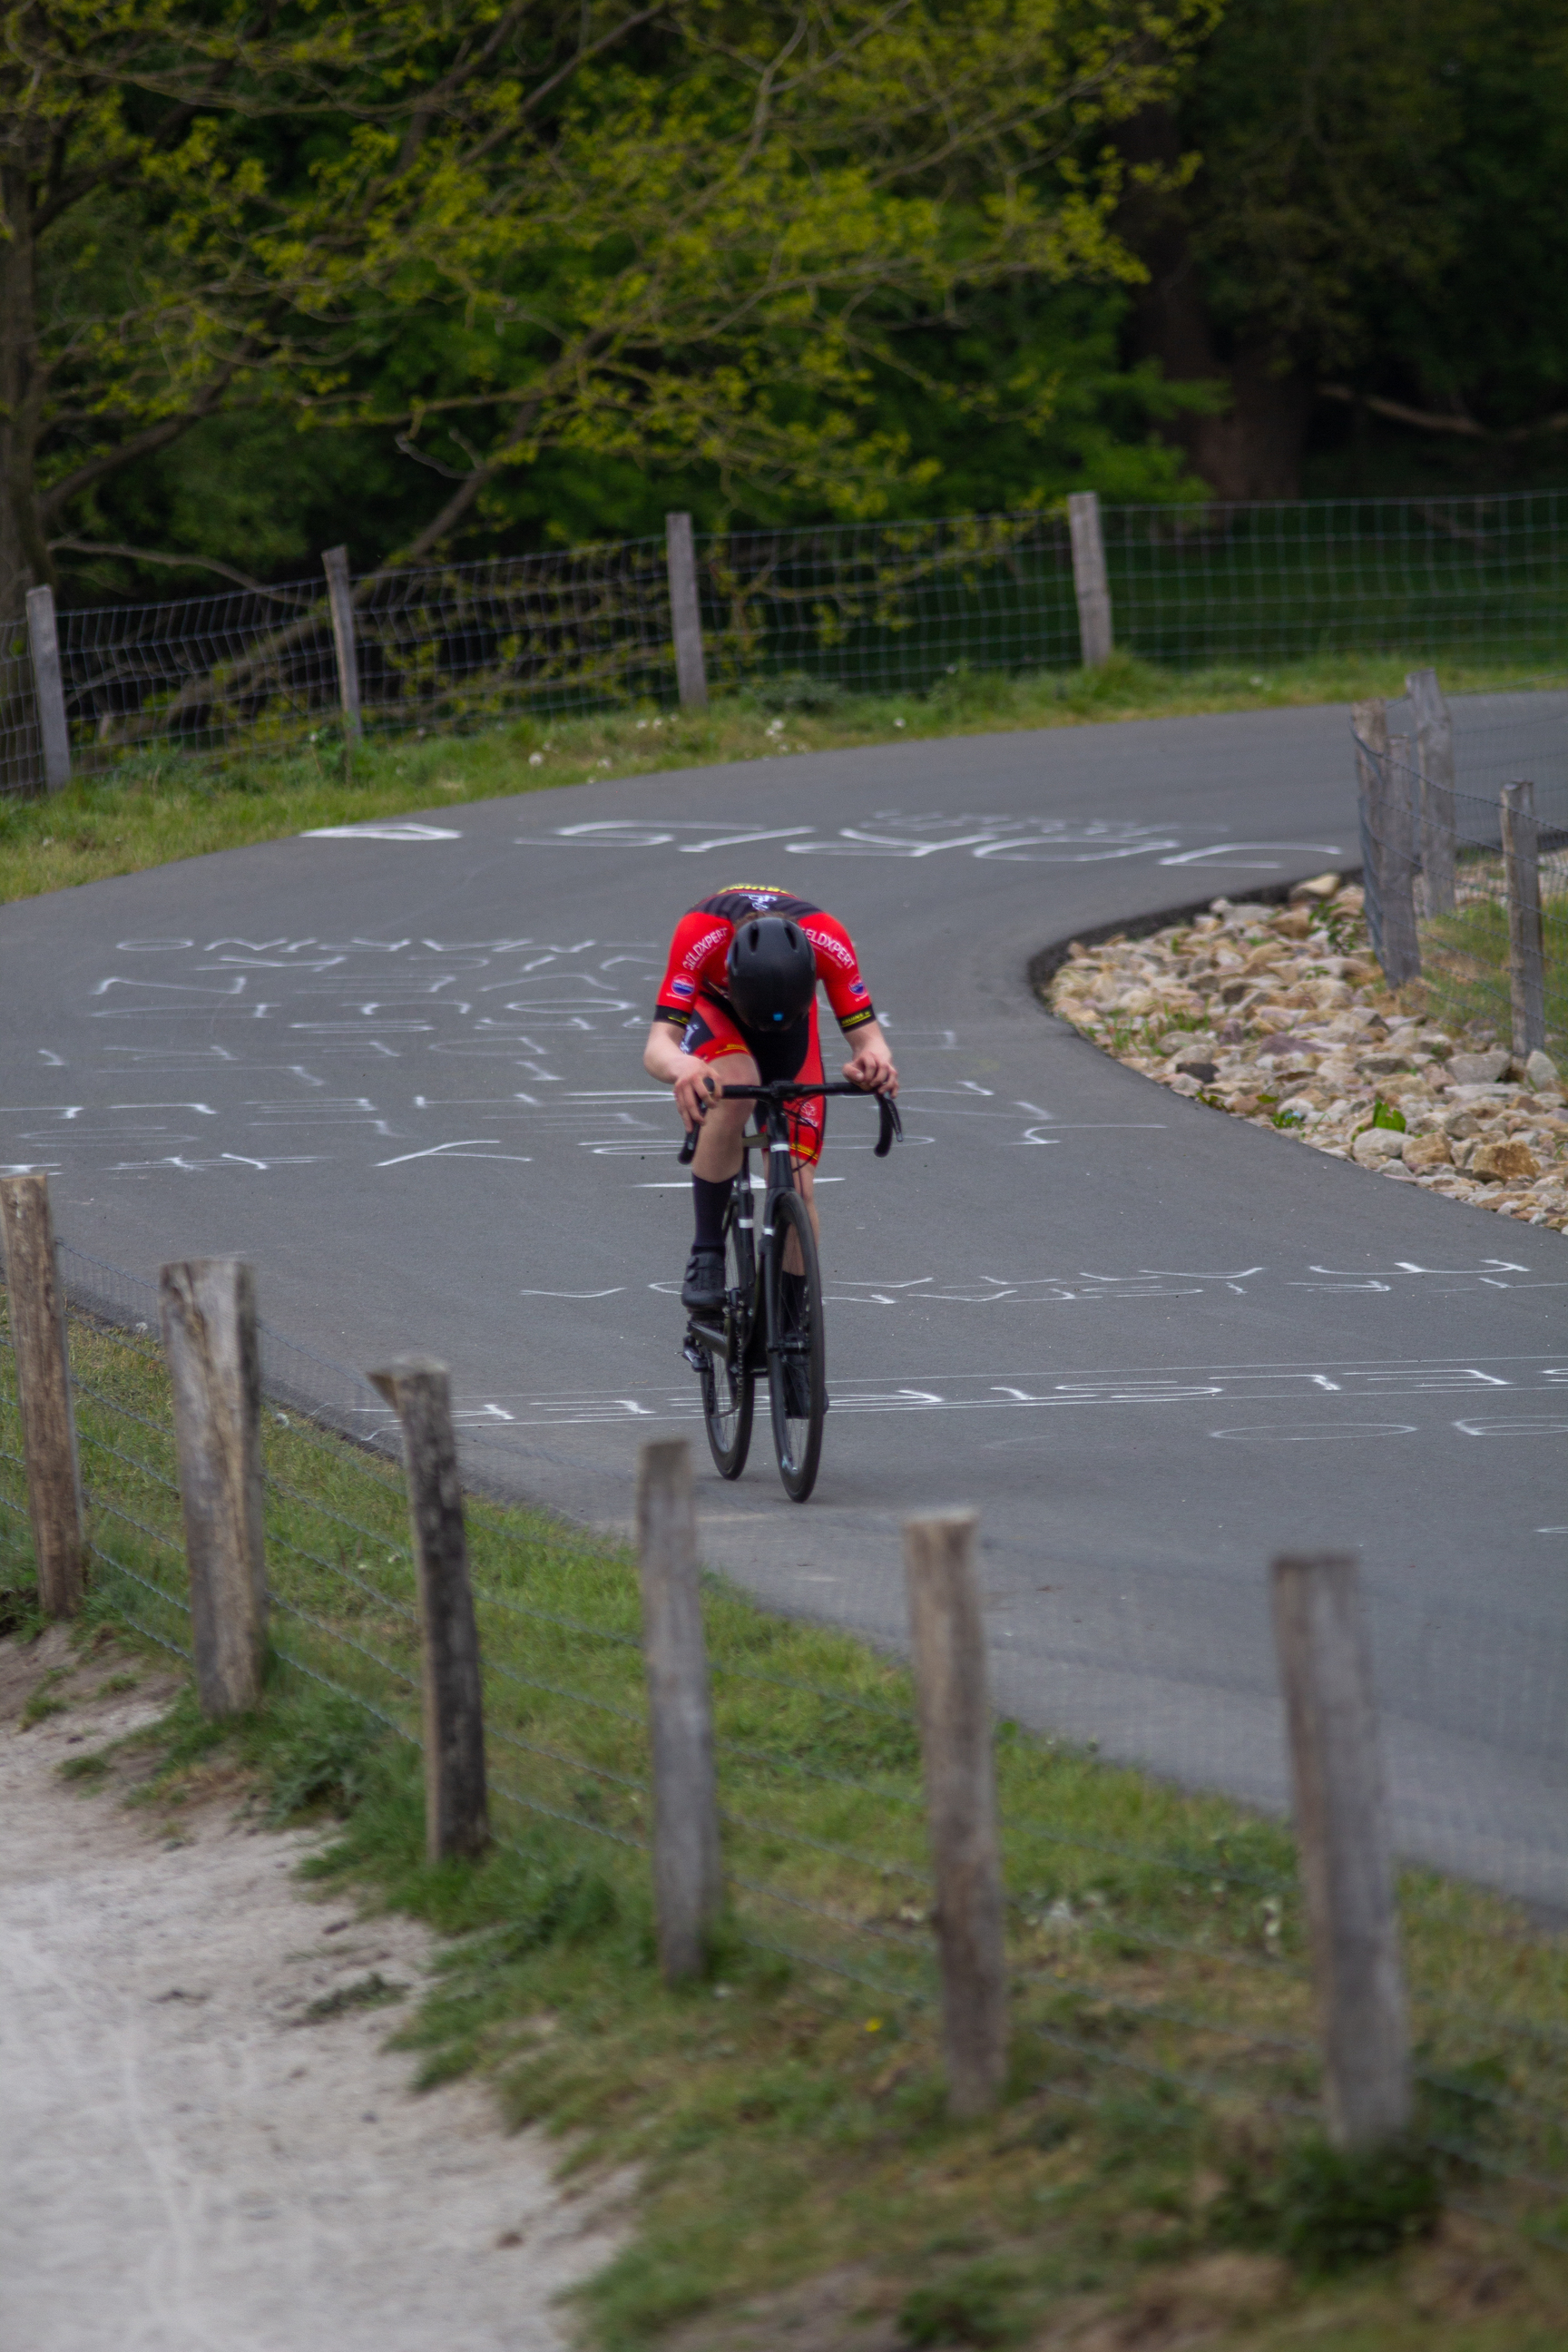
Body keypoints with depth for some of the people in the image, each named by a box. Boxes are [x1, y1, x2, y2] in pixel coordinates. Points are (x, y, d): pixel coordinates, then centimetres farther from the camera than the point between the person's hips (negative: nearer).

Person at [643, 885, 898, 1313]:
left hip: (793, 1010, 2)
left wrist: (874, 1060, -57)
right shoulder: (700, 935, -41)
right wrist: (681, 1067, -69)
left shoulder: (828, 942, -37)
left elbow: (867, 1035, -33)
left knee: (796, 1187, -10)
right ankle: (706, 1256, -23)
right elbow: (657, 1046, -45)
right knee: (735, 1087, -37)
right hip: (711, 1011, -2)